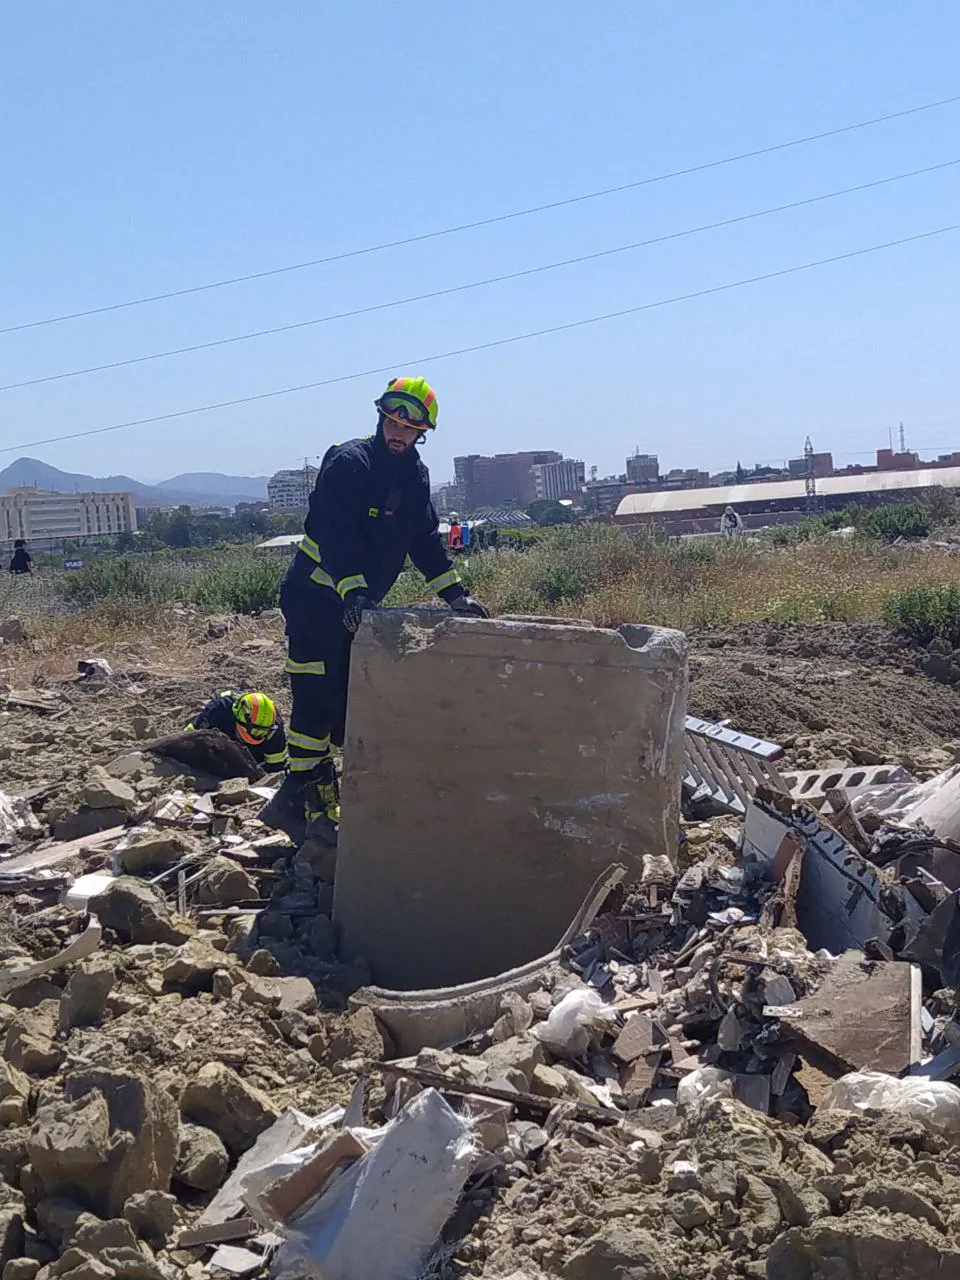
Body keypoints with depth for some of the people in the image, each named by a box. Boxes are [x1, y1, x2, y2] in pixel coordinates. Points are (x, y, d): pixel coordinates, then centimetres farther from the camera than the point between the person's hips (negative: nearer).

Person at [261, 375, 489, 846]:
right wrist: (354, 592, -38)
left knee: (350, 702, 8)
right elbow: (333, 535, -26)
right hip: (315, 599, -8)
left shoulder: (414, 476, 9)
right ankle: (303, 800, -3)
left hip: (358, 607, 8)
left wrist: (456, 594, 1)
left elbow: (425, 539, 11)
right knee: (317, 702, -11)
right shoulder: (347, 462, -15)